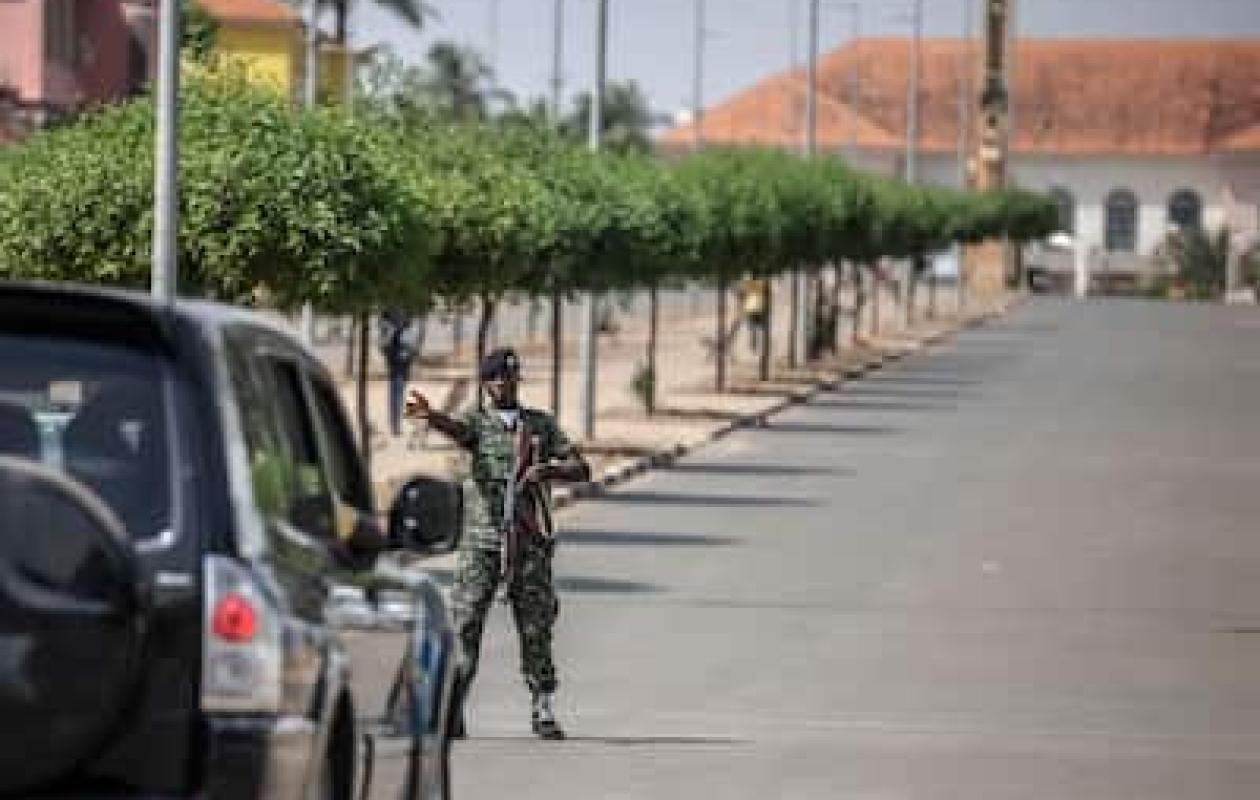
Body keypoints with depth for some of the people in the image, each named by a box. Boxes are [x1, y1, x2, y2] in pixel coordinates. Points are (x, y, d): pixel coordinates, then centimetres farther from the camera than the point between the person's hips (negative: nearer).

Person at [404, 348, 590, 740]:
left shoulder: (541, 424, 13)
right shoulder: (478, 422, 7)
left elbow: (581, 469, 8)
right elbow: (456, 429, -18)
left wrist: (549, 469, -13)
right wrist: (429, 416, -42)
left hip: (529, 542, 1)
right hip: (481, 541, -1)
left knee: (536, 629, 3)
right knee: (465, 625, -7)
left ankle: (543, 711, 10)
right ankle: (451, 711, -5)